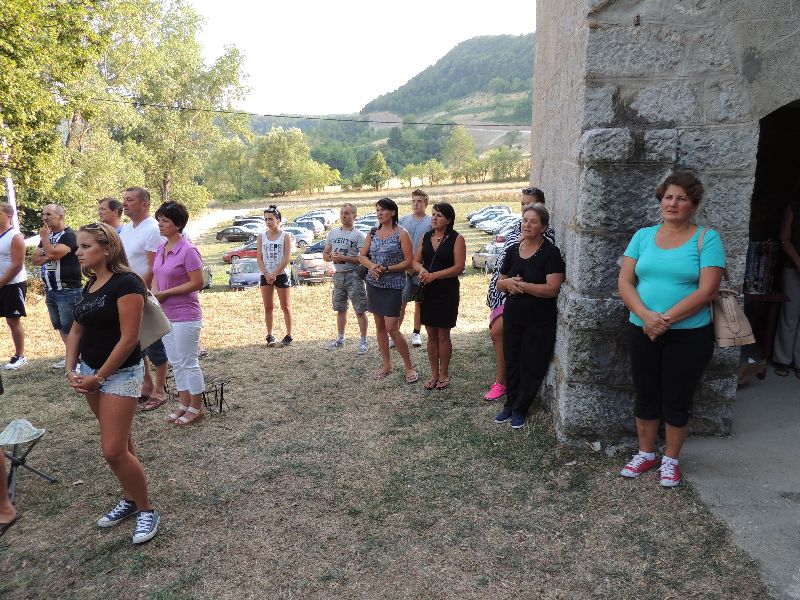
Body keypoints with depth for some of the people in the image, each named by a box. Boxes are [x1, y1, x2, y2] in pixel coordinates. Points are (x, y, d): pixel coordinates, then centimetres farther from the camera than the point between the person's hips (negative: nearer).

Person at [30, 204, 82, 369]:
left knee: (69, 328, -8)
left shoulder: (69, 235, -10)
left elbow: (53, 253, -24)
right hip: (50, 291, 9)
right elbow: (34, 260, 11)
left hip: (68, 291, -9)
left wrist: (44, 237, -9)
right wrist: (47, 258, -9)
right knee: (60, 327, 15)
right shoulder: (48, 236, 15)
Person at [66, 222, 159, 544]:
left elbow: (128, 339, -21)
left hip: (120, 374, -8)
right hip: (91, 372, 8)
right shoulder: (90, 285, 9)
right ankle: (129, 499, 31)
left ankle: (146, 509, 10)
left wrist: (99, 377, -15)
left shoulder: (126, 283, -18)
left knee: (114, 450, -8)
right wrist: (71, 370, 1)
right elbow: (77, 330, 14)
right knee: (119, 442, 17)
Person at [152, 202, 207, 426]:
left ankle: (196, 408, 16)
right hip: (166, 314, 8)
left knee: (189, 363, 2)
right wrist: (154, 294, 0)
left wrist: (165, 293, -18)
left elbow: (197, 283, -20)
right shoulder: (161, 249, 8)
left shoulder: (188, 250, -16)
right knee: (176, 363, 16)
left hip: (185, 316, -8)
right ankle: (183, 404, 29)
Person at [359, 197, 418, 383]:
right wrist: (372, 266, -10)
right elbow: (362, 256, 11)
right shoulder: (373, 233, 8)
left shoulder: (401, 234, -8)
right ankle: (387, 365, 24)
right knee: (379, 326, 11)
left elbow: (409, 261, -11)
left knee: (392, 328, -9)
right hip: (374, 284, 6)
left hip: (393, 285, -6)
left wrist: (386, 269, -19)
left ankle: (409, 367, 7)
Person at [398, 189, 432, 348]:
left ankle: (416, 333, 22)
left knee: (419, 302, 10)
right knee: (400, 302, -2)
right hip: (404, 268, 2)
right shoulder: (403, 220, 7)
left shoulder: (430, 223, -2)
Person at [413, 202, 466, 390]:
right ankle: (434, 374, 23)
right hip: (427, 290, 5)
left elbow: (459, 267, -14)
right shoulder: (426, 237, 9)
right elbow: (416, 261, 11)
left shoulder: (456, 239, -7)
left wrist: (434, 275, -19)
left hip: (447, 291, -5)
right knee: (431, 335, 11)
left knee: (443, 335, 4)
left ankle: (444, 374, 20)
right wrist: (422, 270, -12)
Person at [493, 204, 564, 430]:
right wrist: (508, 283, -11)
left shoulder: (550, 253, -11)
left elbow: (552, 289, -20)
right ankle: (510, 405, 29)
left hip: (539, 321, -5)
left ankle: (520, 409, 22)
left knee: (532, 366, 6)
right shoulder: (513, 250, 6)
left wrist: (521, 285, -19)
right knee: (511, 362, 13)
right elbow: (499, 283, 13)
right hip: (513, 317, 5)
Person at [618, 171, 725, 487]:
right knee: (645, 397, 14)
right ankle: (645, 454, 33)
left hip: (688, 336, -3)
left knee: (677, 400, 9)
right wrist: (646, 315, -18)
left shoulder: (706, 239, -5)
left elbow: (706, 291, -13)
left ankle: (671, 460, 29)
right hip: (642, 332, 3)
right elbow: (625, 282, -2)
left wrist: (665, 319, -20)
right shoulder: (643, 236, 5)